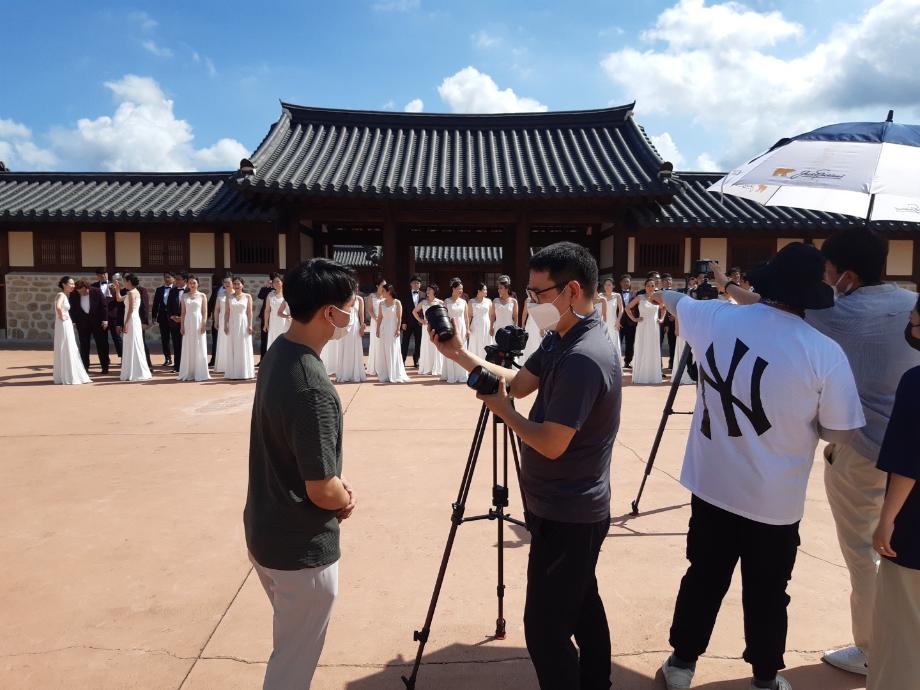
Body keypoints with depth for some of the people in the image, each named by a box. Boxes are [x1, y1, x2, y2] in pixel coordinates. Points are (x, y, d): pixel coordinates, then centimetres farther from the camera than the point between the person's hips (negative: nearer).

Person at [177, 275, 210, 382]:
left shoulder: (202, 296, 2)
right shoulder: (184, 296, 8)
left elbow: (205, 312, 0)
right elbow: (183, 312, 9)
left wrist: (204, 325, -9)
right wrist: (182, 326, 3)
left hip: (198, 323, -2)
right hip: (188, 323, 2)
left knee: (199, 348, 1)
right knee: (188, 349, 4)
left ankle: (200, 373, 7)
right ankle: (188, 374, 8)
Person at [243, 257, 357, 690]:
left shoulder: (277, 352, -2)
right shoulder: (313, 389, -31)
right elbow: (322, 492, -25)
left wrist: (337, 484, 3)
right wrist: (346, 501, -4)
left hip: (263, 532, 9)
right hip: (302, 549, -9)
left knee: (289, 648, 29)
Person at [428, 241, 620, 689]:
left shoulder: (584, 357, -27)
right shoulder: (559, 340, 4)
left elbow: (552, 444, -27)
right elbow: (519, 383, 10)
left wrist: (502, 410, -12)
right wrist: (460, 355, 3)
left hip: (565, 515, -10)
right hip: (578, 509, 10)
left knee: (545, 625, 1)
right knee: (579, 605, 24)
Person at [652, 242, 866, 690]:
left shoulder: (715, 318, -7)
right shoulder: (826, 353, -16)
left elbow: (675, 302, 16)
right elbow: (839, 432, -8)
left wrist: (662, 293, 39)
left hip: (712, 484, 3)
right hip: (776, 499, -2)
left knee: (703, 577, 18)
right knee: (766, 592, 16)